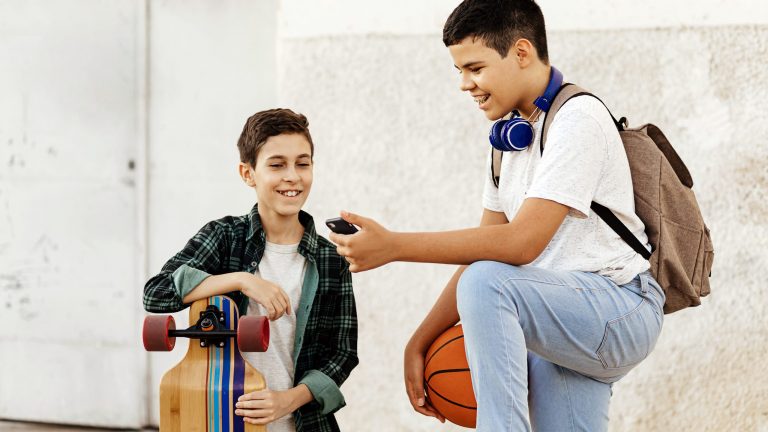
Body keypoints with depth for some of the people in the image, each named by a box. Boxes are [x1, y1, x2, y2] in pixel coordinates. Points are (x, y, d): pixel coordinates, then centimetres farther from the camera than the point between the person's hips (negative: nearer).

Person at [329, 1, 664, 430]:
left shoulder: (578, 119, -14)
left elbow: (521, 242, -24)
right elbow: (484, 250, 15)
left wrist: (394, 246, -22)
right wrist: (420, 343, 7)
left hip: (622, 311, -9)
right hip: (561, 329, 9)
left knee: (486, 282, -29)